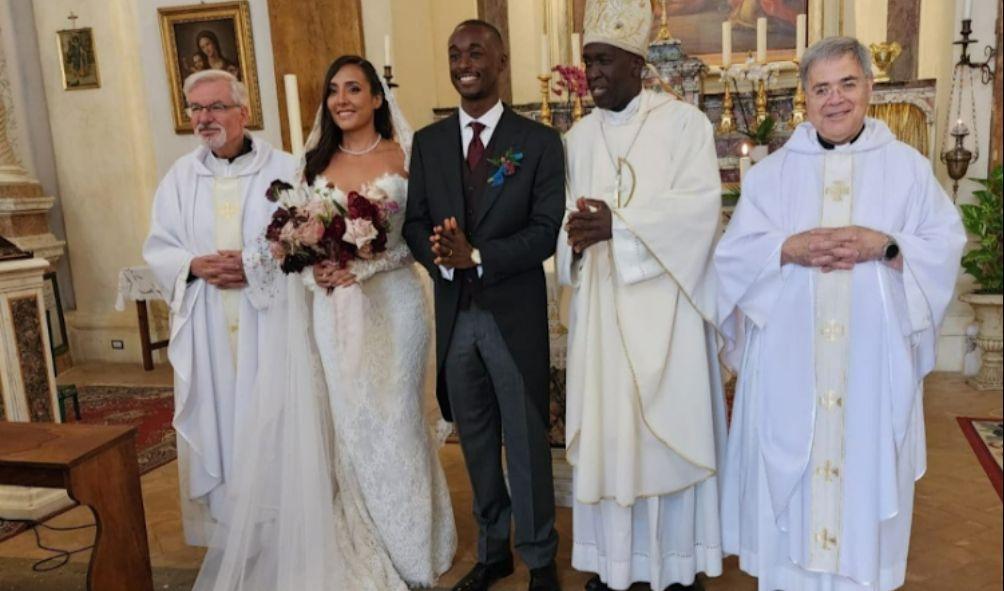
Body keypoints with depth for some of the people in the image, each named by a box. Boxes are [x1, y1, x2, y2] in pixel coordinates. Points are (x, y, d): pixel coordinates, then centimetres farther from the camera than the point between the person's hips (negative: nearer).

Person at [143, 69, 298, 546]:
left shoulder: (284, 169, -2)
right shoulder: (180, 176, 8)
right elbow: (158, 248, 8)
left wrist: (256, 266, -18)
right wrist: (194, 265, -11)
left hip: (270, 321, -3)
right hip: (205, 330, 3)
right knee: (215, 423, 8)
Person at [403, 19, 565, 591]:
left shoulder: (539, 140, -3)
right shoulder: (428, 141, 8)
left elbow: (546, 232, -10)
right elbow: (414, 223, 5)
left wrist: (477, 256, -21)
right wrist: (441, 257, -17)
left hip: (515, 313, -4)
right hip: (454, 313, 4)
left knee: (527, 442, 6)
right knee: (476, 441, 15)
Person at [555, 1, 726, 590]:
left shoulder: (684, 121, -2)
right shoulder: (580, 136, 12)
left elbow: (702, 205, -12)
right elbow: (568, 213, 8)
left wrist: (619, 223, -22)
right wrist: (577, 230, -16)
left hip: (664, 303, -4)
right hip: (602, 306, 4)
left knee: (669, 425, 4)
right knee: (605, 426, 7)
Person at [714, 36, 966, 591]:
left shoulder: (908, 167, 5)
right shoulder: (771, 171, 5)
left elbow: (946, 246, 1)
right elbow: (733, 252, 1)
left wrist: (886, 245, -16)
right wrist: (790, 248, -17)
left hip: (873, 358, 0)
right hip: (789, 361, 0)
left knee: (865, 468, 8)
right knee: (788, 474, 7)